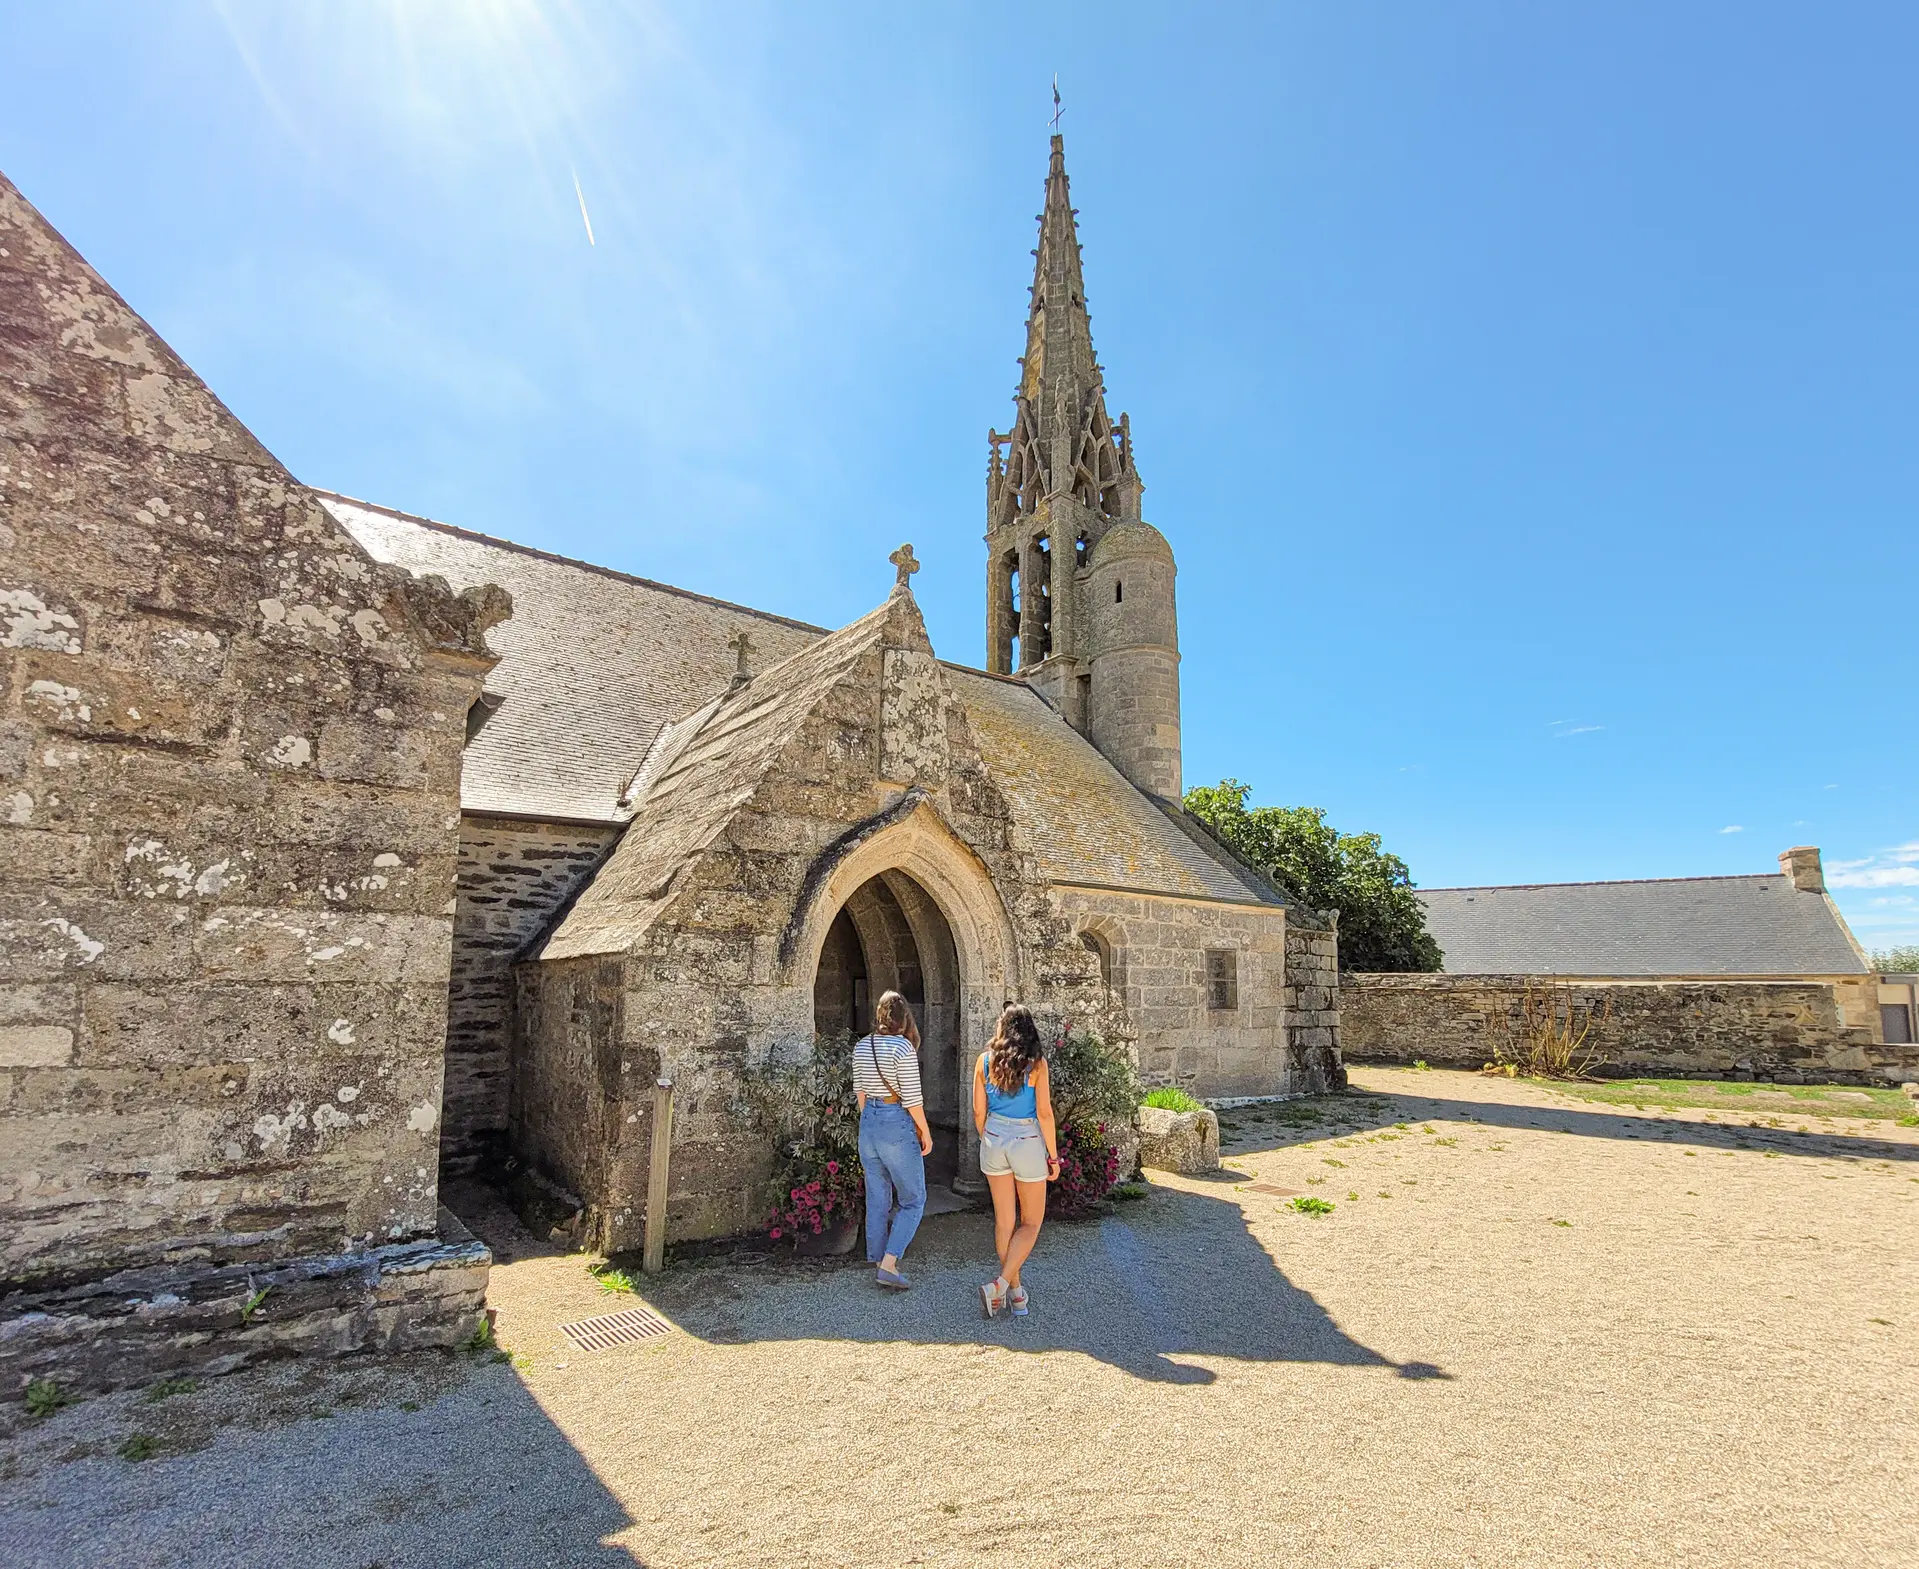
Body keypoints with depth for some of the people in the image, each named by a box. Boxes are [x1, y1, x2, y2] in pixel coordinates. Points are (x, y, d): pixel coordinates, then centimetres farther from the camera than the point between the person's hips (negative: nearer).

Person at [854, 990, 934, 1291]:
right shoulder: (903, 1048, -17)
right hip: (897, 1124, -6)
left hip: (868, 1123, 6)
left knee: (877, 1200, 16)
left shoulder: (861, 1047, 3)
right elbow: (912, 1098, -17)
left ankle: (877, 1261, 24)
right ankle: (888, 1265, -1)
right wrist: (925, 1132, -5)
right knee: (913, 1200, 8)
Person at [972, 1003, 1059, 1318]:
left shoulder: (985, 1061, -2)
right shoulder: (1036, 1063, -11)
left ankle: (1015, 1291, 24)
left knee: (1004, 1220, 15)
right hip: (1027, 1143, -3)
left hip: (994, 1142, 3)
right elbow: (1044, 1112, -13)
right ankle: (999, 1285, -3)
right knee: (1031, 1222, 12)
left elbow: (978, 1111, 1)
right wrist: (1053, 1156, -3)